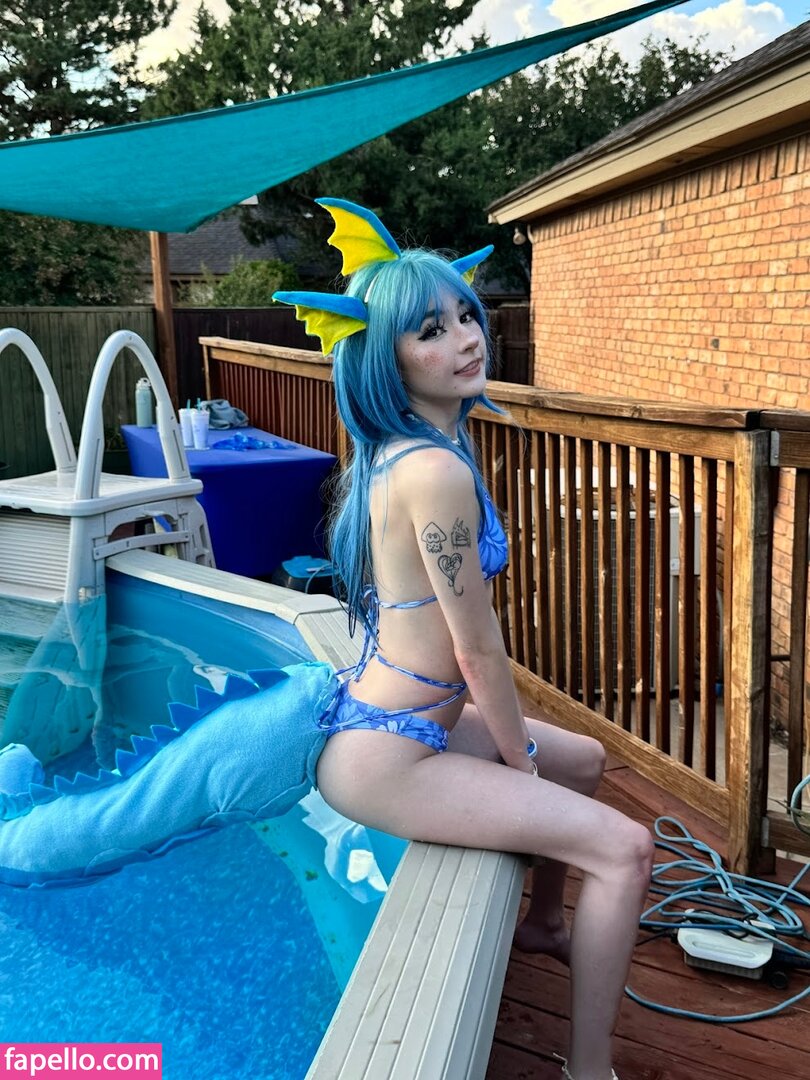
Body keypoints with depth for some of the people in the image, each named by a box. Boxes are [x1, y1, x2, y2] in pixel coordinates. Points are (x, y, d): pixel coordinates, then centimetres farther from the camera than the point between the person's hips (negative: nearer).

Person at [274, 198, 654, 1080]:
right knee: (625, 849, -9)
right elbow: (479, 650, -19)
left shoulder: (402, 448, 5)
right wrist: (521, 760, -3)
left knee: (584, 760, 27)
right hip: (385, 755, -10)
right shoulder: (437, 469, -26)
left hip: (398, 716, 10)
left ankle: (543, 924, 48)